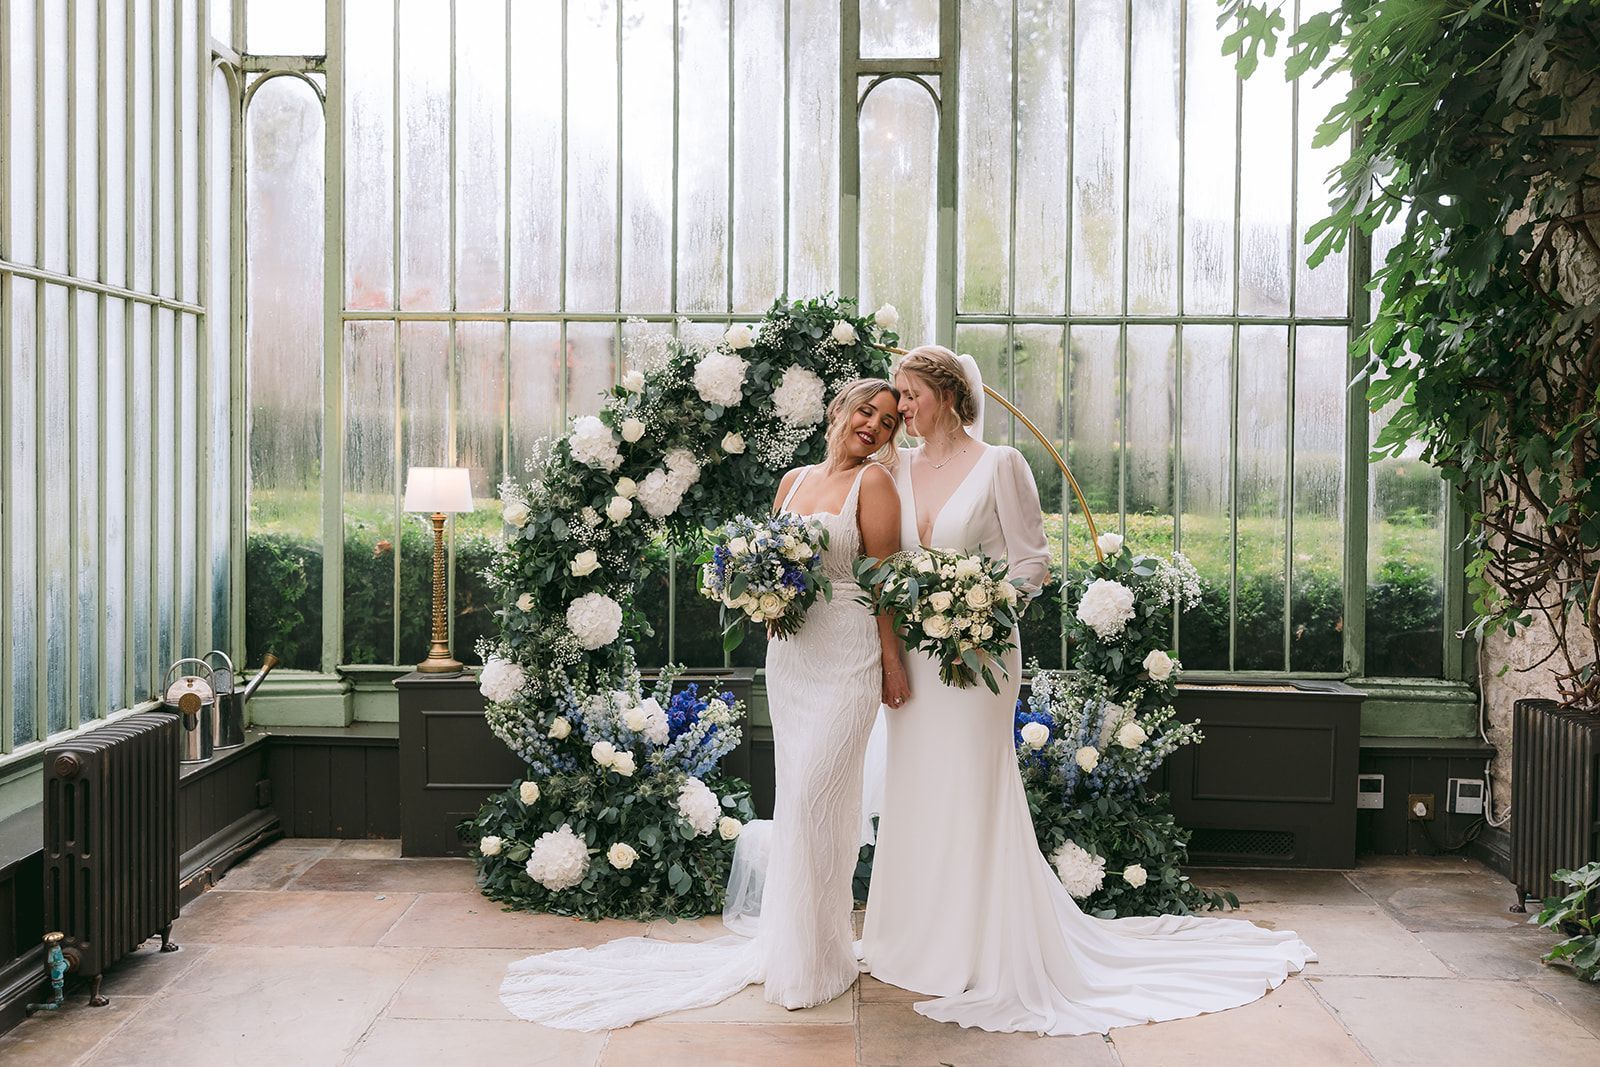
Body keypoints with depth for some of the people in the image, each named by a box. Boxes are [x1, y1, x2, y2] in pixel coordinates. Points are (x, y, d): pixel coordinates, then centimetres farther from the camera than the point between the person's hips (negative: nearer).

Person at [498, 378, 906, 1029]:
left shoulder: (874, 481, -4)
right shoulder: (793, 480, 13)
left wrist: (893, 664, -10)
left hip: (849, 656, -5)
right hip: (789, 651, 5)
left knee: (813, 797, -6)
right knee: (807, 796, 12)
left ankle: (809, 958, 8)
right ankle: (795, 938, 24)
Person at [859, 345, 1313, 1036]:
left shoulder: (999, 465, -5)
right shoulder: (897, 469, 9)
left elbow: (1033, 563, -5)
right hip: (912, 657, 5)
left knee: (971, 797, 0)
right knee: (914, 795, 11)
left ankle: (980, 954, 13)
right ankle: (917, 946, 25)